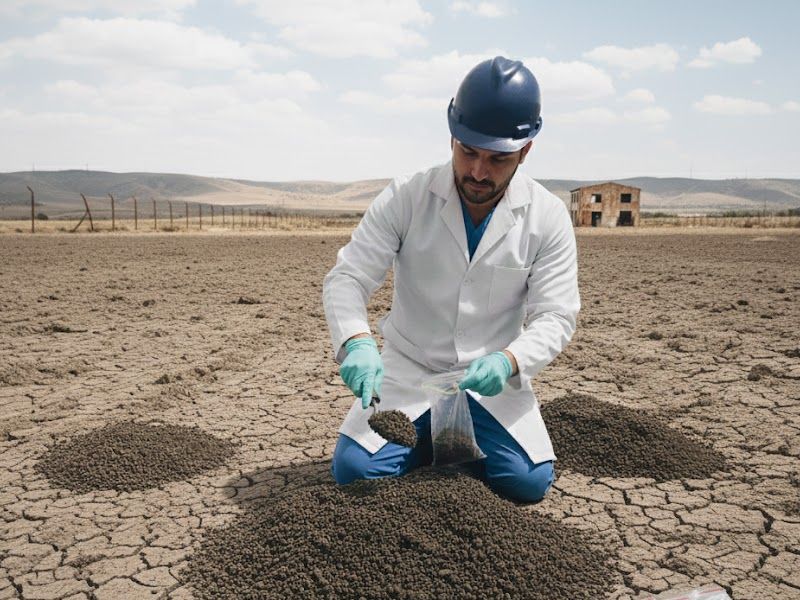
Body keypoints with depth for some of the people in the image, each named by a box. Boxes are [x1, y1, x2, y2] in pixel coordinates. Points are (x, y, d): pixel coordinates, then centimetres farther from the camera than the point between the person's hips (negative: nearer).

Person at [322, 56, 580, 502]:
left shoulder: (548, 217, -9)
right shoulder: (405, 198, -12)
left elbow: (555, 315, -11)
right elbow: (347, 278, -13)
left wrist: (508, 361, -32)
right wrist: (355, 343, -35)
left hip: (491, 378, 1)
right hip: (408, 369, 0)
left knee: (529, 483, -19)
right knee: (354, 470, -17)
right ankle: (430, 437, 13)